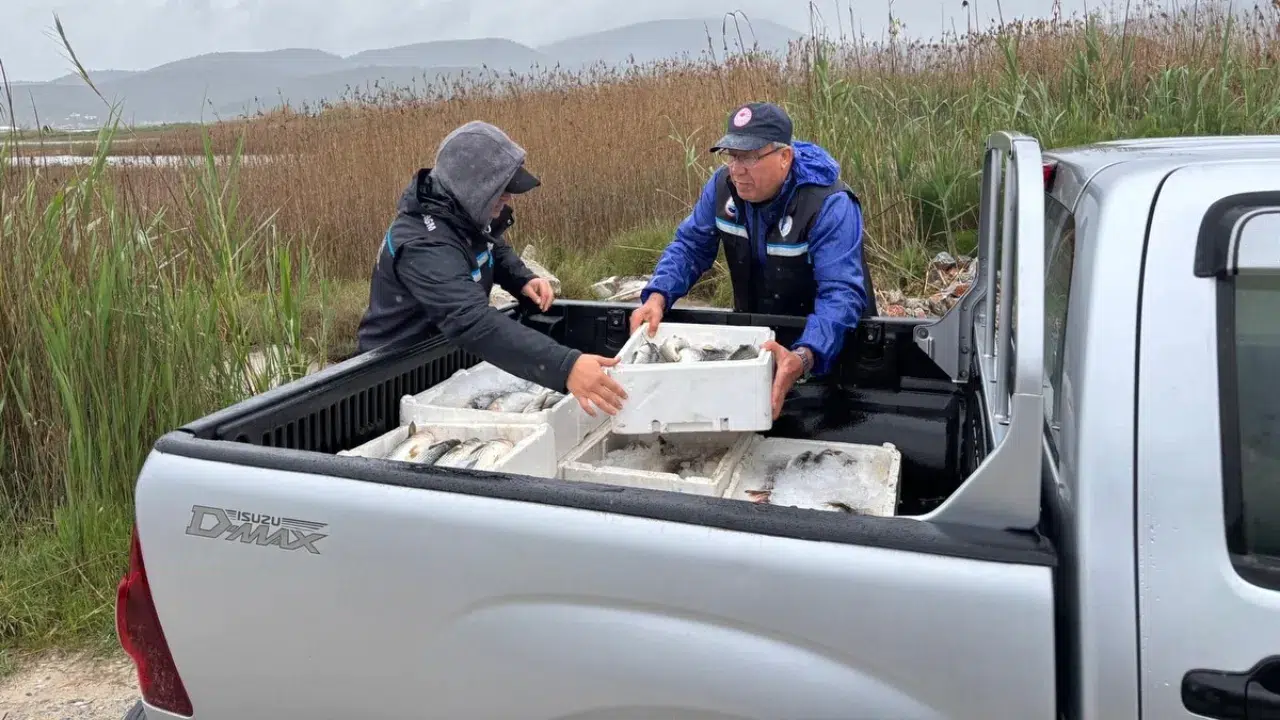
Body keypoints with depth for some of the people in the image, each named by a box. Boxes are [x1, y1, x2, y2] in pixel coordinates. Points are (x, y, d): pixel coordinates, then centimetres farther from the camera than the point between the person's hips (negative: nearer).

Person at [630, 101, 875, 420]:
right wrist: (657, 297, -26)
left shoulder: (831, 205, -30)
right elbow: (690, 245, -4)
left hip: (828, 341, -4)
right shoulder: (724, 185, -12)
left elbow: (841, 294, -39)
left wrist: (803, 357, -58)